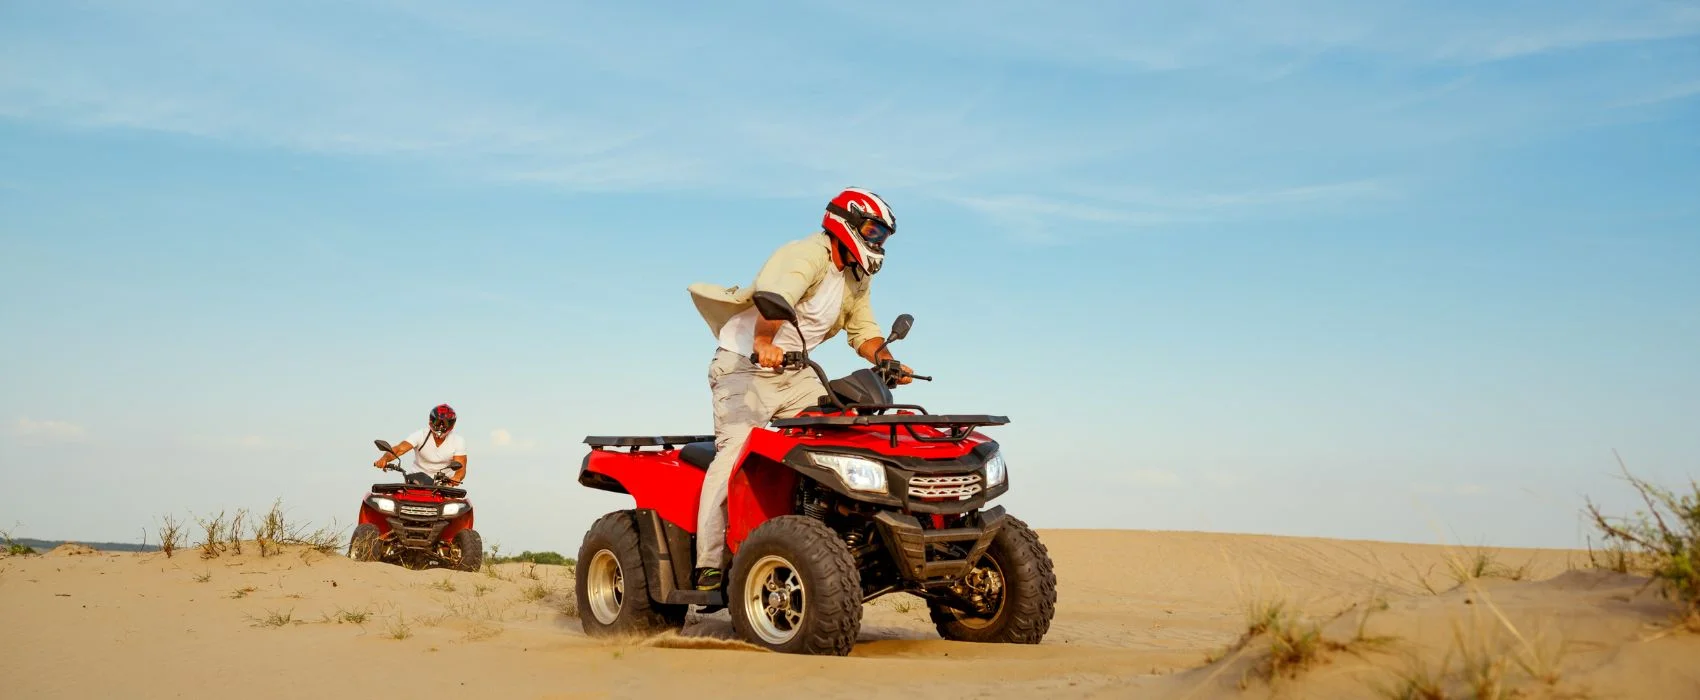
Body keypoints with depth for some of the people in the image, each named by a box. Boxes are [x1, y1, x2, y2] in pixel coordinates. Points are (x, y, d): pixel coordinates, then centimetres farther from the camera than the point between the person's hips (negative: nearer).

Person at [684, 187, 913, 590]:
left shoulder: (856, 278, 13)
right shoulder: (807, 256, -17)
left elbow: (863, 330, 12)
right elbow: (774, 299, -35)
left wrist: (885, 360, -10)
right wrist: (764, 343, -55)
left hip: (794, 374, 9)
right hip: (745, 365, -8)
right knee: (736, 451, -21)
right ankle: (709, 564, -25)